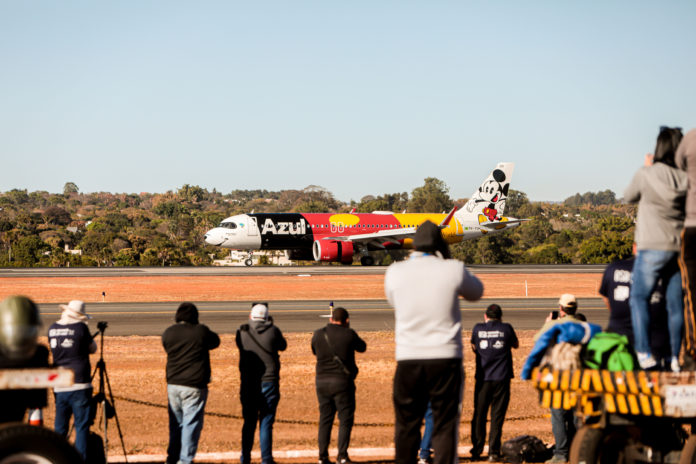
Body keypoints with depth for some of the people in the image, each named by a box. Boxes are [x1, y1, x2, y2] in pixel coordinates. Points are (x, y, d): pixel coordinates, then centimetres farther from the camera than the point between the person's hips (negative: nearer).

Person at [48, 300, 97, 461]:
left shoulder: (53, 328, 6)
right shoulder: (80, 327, -9)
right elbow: (92, 349, 3)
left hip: (59, 387, 5)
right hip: (79, 385, -5)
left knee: (60, 428, 11)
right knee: (81, 426, 0)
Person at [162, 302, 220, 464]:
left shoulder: (168, 333, 1)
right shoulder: (201, 331, -8)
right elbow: (215, 341, 9)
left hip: (173, 385, 4)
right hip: (194, 386, -4)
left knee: (176, 423, 16)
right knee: (191, 424, 0)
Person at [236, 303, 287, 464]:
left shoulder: (242, 332, -1)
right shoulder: (273, 331, -6)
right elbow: (282, 346, 11)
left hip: (248, 384, 2)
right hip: (269, 382, -2)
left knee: (249, 423, 14)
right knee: (266, 423, 1)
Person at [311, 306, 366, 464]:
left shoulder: (318, 334, 1)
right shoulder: (349, 334, -7)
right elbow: (362, 348, 10)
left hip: (322, 381, 3)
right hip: (342, 381, -3)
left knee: (325, 419, 11)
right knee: (345, 419, 4)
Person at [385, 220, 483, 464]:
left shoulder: (394, 272, 0)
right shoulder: (453, 270, -6)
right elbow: (476, 292, 14)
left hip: (408, 361, 2)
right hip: (446, 358, -2)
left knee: (406, 425, 12)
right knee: (445, 425, 2)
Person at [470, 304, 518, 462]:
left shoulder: (478, 328, 1)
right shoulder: (506, 328, 0)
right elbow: (515, 344, 17)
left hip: (483, 377, 1)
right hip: (502, 378, -1)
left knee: (479, 415, 10)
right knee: (497, 416, 1)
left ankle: (476, 451, 15)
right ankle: (494, 452, -3)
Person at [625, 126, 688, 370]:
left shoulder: (646, 174, -9)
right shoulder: (685, 178, -1)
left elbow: (629, 196, 8)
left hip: (653, 247, -4)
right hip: (680, 247, 4)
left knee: (639, 297, 4)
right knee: (676, 304, 8)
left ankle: (644, 353, -7)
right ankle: (676, 357, 9)